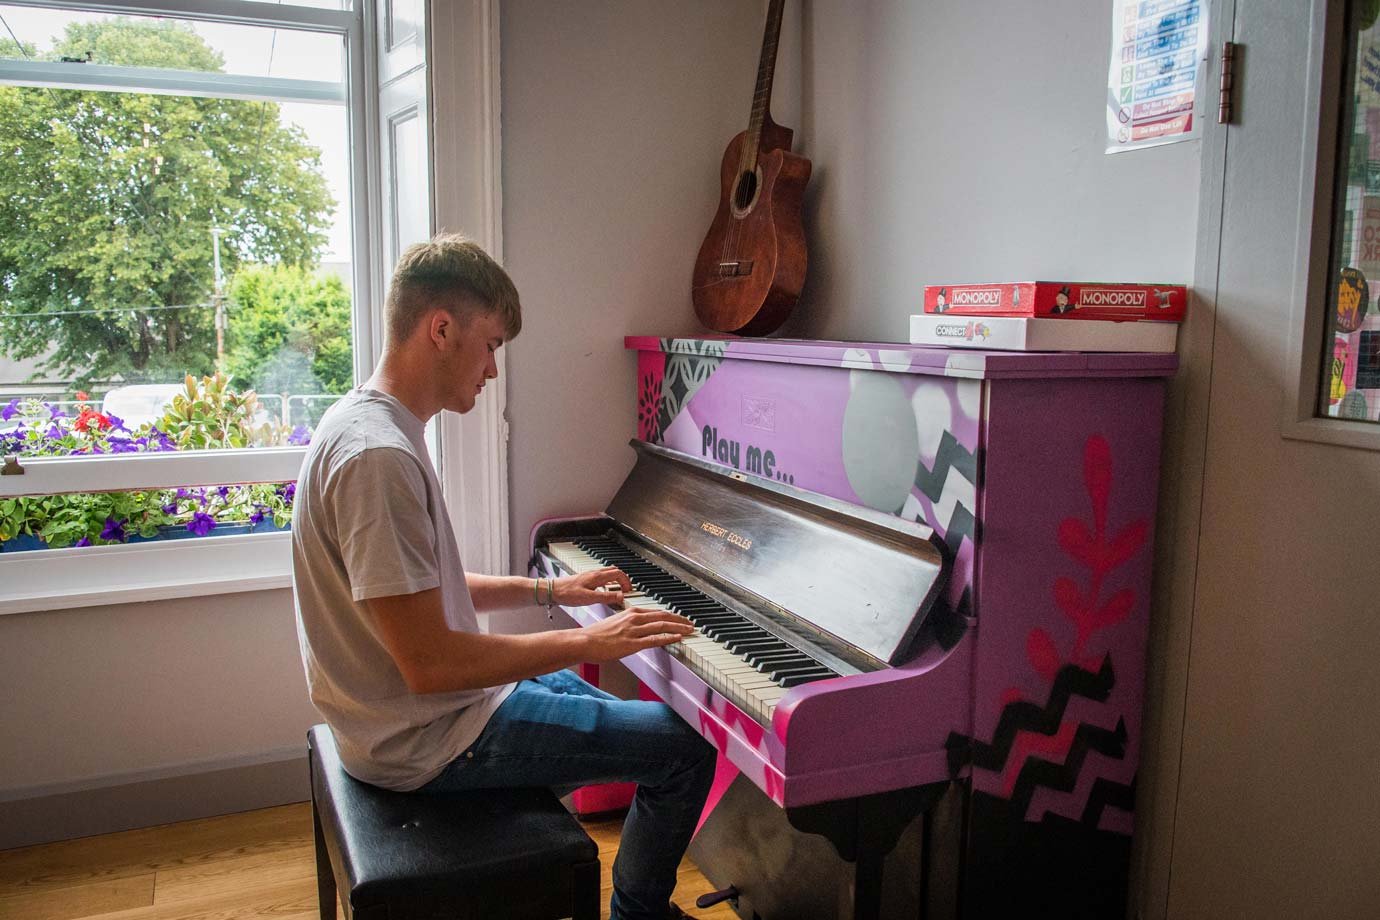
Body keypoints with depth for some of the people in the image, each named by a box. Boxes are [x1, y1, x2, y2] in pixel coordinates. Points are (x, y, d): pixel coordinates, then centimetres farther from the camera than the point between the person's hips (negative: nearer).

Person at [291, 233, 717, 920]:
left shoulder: (368, 421, 6)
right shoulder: (378, 457, -28)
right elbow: (430, 663, -29)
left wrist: (550, 590, 11)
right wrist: (586, 642, -21)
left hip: (401, 709, 11)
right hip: (424, 741, -10)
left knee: (607, 707, 29)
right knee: (685, 749, -8)